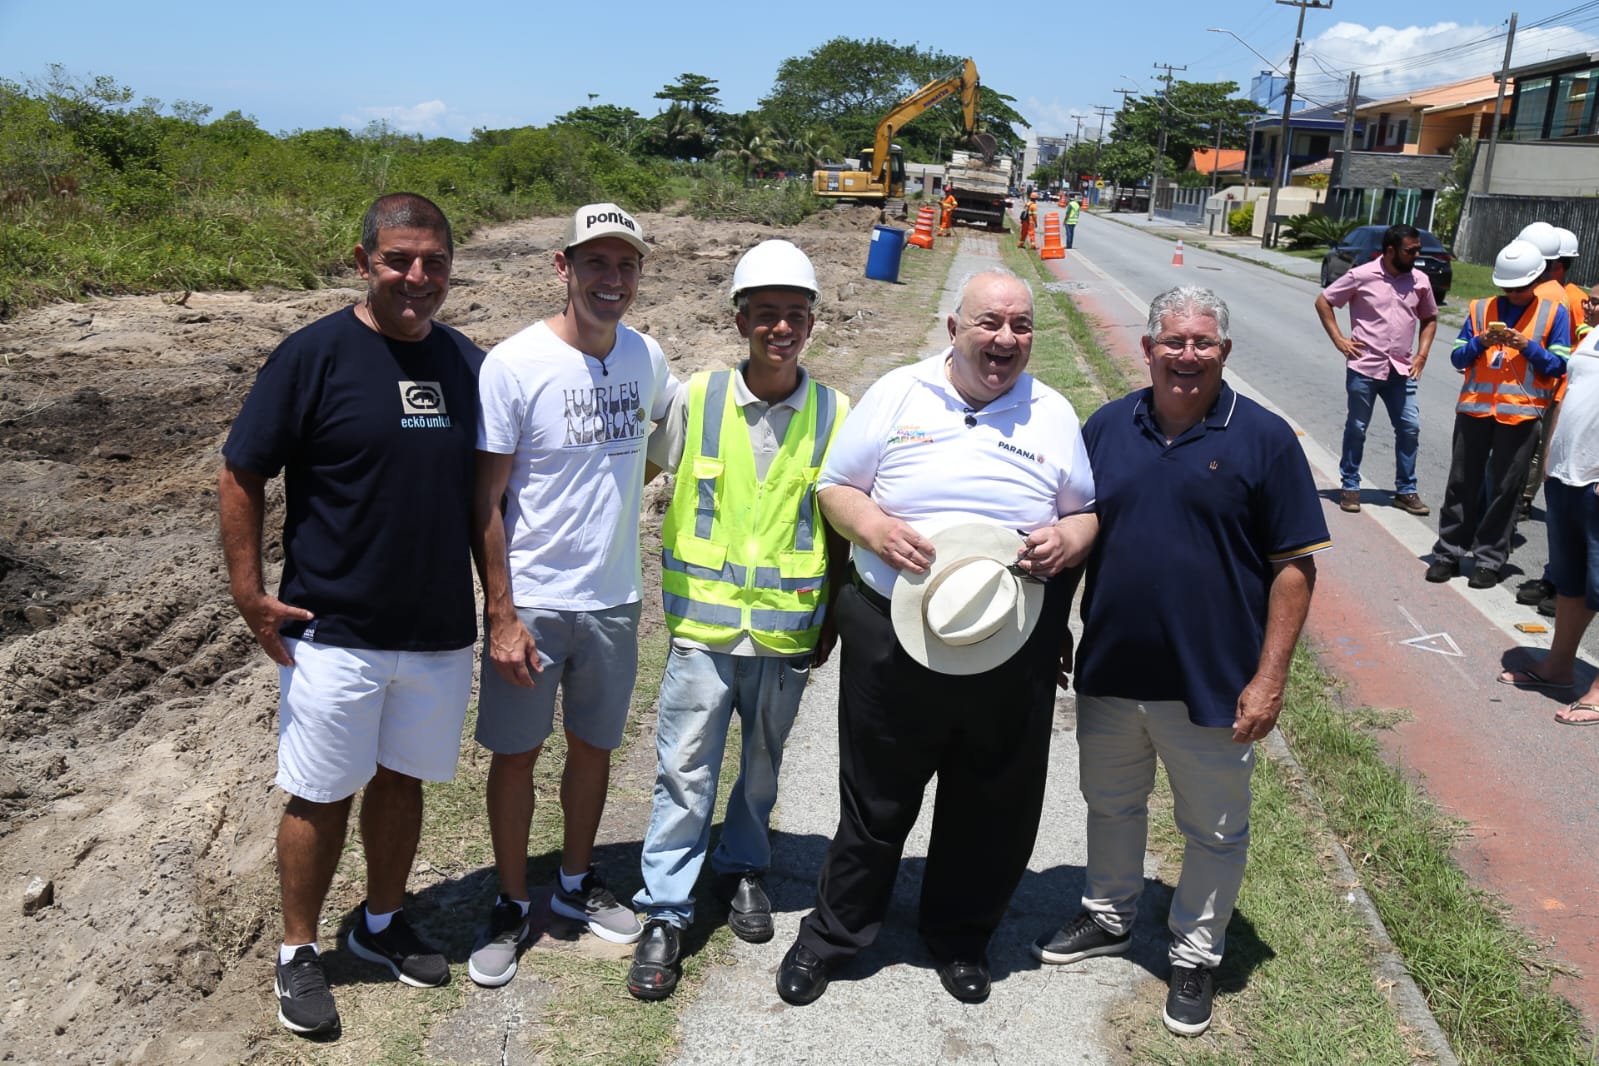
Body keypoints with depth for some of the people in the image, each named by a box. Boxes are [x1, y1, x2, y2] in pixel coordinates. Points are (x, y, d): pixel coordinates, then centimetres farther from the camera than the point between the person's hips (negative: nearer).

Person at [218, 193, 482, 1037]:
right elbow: (241, 476, -6)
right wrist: (249, 592, -11)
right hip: (335, 632, -4)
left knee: (402, 780, 17)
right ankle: (297, 952, 27)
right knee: (321, 795, 8)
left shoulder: (467, 362, 4)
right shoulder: (314, 355, -10)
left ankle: (382, 922, 37)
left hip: (441, 629, 4)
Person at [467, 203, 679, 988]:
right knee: (516, 754, 9)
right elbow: (484, 501, -13)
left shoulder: (646, 356, -1)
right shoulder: (514, 364, -15)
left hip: (615, 599, 4)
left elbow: (673, 423, 24)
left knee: (594, 746, 18)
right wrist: (501, 616, -15)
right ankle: (512, 906, 29)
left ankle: (576, 885, 39)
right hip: (532, 604, -4)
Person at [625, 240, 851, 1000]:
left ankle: (743, 868, 40)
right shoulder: (697, 398, -4)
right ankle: (665, 914, 16)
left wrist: (834, 618, 7)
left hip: (787, 629, 2)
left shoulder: (834, 413, -1)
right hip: (704, 624, -1)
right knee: (684, 771, 2)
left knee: (762, 763, 18)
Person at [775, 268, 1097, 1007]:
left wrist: (1069, 539, -12)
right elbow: (835, 488, 4)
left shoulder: (1054, 415, 6)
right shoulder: (897, 394, 1)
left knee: (993, 808, 15)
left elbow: (1090, 512, 11)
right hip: (892, 634, -2)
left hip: (1015, 644, 2)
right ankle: (832, 931, 33)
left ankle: (960, 937, 39)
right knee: (875, 800, 11)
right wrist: (875, 529, -16)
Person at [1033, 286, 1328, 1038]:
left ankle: (1195, 956, 34)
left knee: (1214, 829, 13)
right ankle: (1107, 917, 45)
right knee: (1111, 803, 22)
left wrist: (1270, 677, -13)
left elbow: (1294, 565, -9)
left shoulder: (1263, 438, -10)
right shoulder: (1108, 427, 1)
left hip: (1213, 685, -3)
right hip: (1108, 671, 4)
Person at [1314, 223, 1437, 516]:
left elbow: (1429, 318, 19)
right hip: (1364, 368, -3)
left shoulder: (1420, 280, 5)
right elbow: (1323, 302, 2)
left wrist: (1421, 355, 7)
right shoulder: (1362, 276, -6)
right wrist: (1339, 340, -4)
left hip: (1402, 370, 4)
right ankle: (1350, 487, 19)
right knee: (1356, 428, 6)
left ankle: (1405, 491, 13)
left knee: (1410, 428, 2)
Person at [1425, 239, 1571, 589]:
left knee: (1504, 489, 3)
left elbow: (1559, 366, 2)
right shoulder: (1480, 309, 10)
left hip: (1522, 413, -2)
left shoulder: (1554, 314, 5)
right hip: (1474, 407, 2)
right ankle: (1448, 553, 14)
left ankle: (1490, 559, 12)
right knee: (1462, 483, 5)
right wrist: (1480, 342, -10)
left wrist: (1527, 346, -12)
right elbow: (1457, 358, 9)